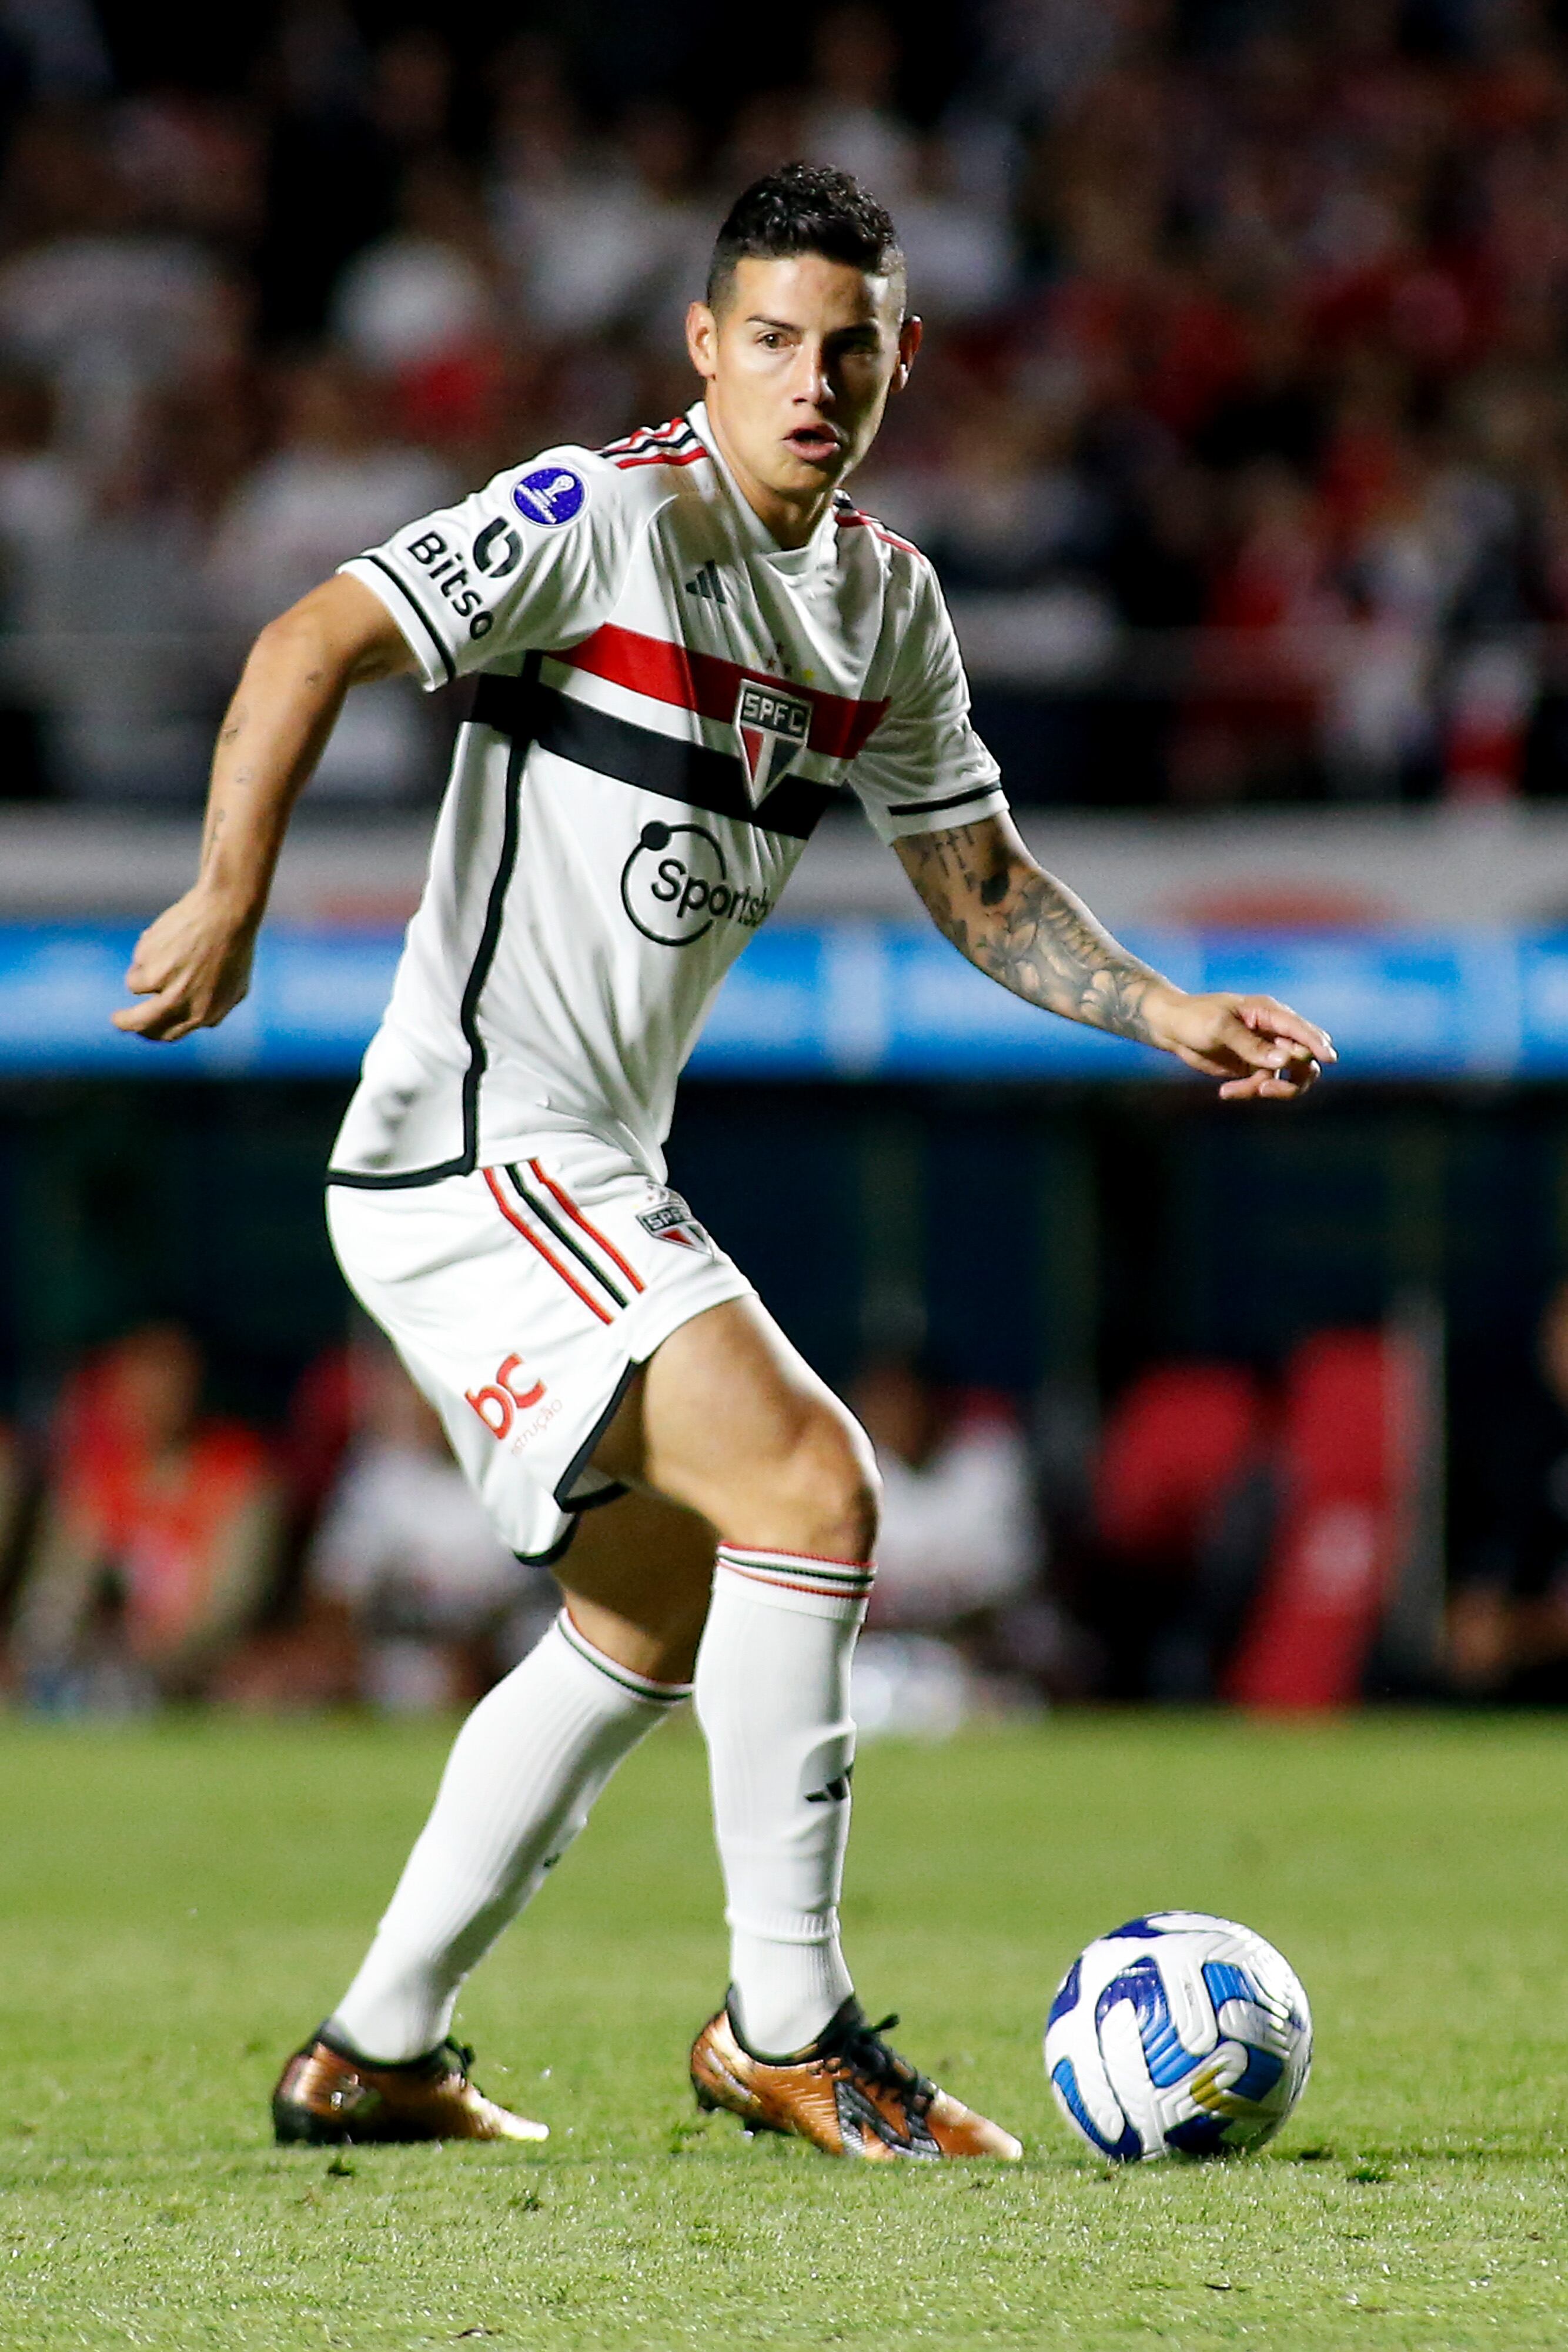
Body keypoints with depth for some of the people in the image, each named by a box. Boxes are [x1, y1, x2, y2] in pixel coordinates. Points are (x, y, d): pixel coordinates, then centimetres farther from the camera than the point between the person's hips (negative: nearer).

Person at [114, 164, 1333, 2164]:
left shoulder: (886, 605, 11)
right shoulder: (602, 518, -13)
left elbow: (982, 888, 19)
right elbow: (313, 642, -18)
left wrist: (1170, 1016, 5)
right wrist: (231, 896, -28)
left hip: (595, 1174, 10)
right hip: (473, 1150, -10)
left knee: (654, 1627, 18)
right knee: (808, 1482, -21)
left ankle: (372, 2056, 27)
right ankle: (786, 2026, -14)